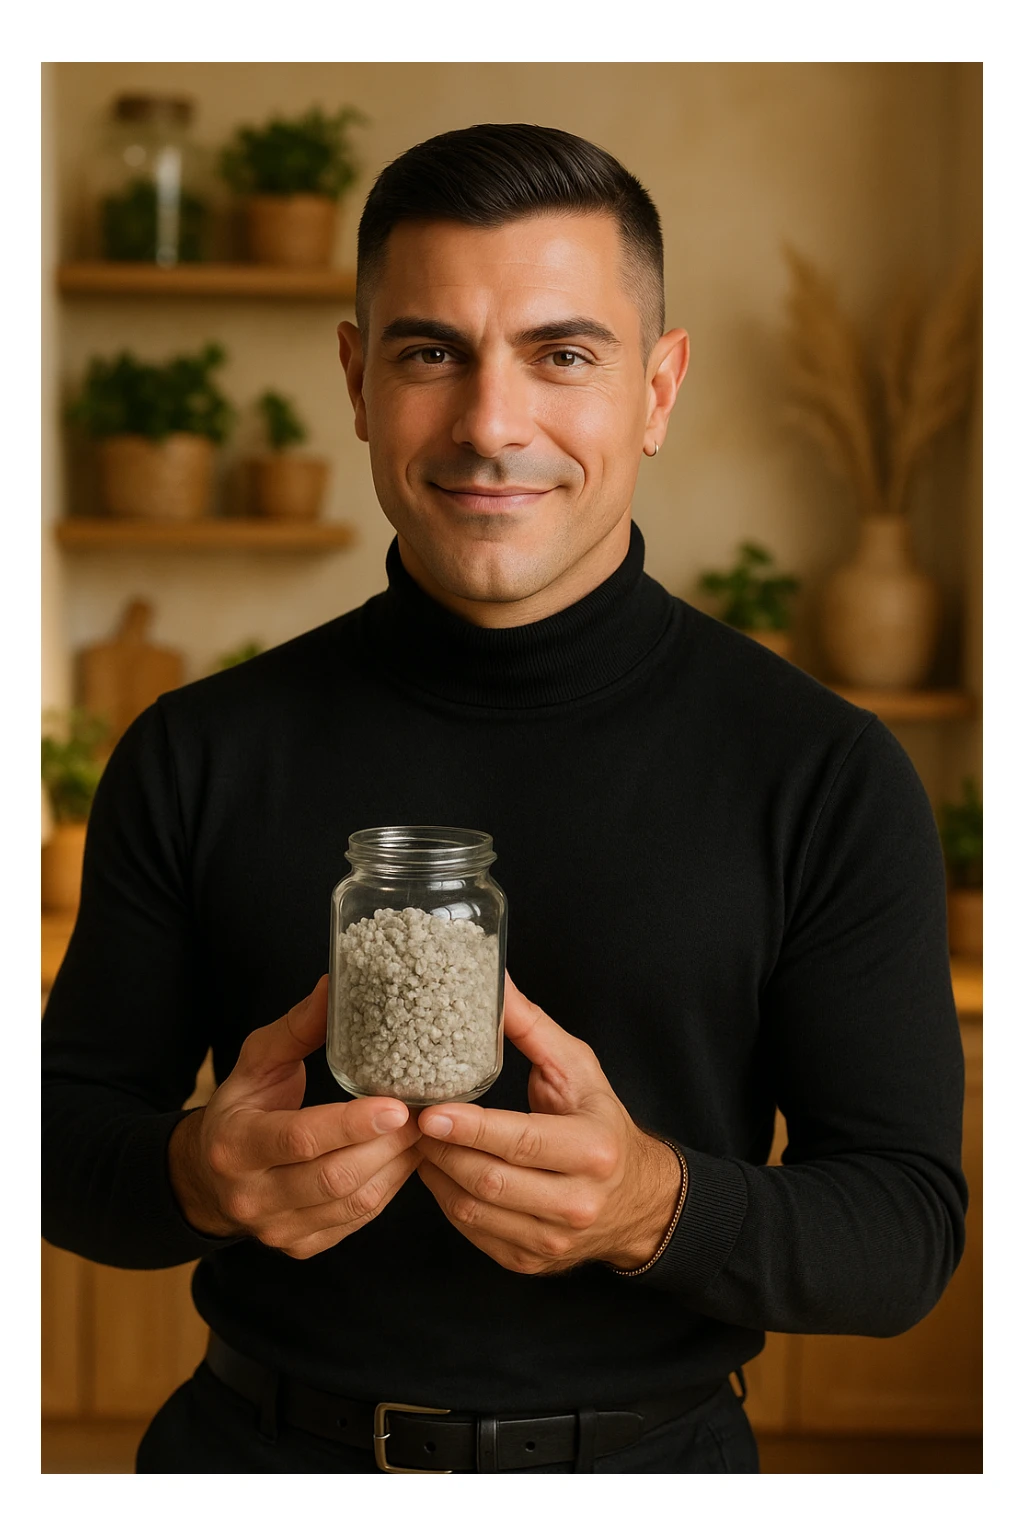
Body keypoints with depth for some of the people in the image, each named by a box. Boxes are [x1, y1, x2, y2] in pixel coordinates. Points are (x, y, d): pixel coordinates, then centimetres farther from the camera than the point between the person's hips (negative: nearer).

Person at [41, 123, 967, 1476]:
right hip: (258, 1449, 2)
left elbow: (909, 1231, -9)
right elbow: (65, 1128, 1)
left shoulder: (827, 777, -11)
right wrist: (199, 1176, -21)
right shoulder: (198, 756, -5)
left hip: (645, 1457, -1)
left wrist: (659, 1204, -28)